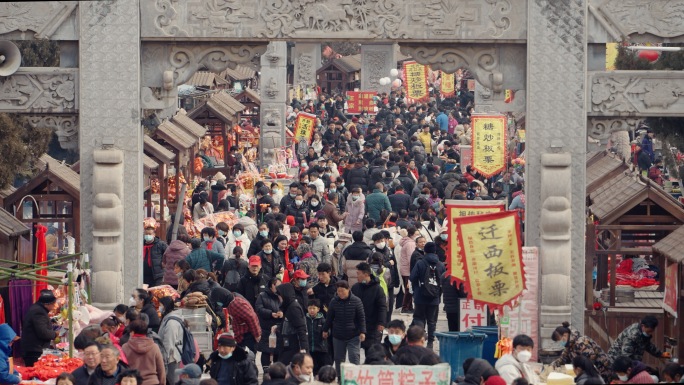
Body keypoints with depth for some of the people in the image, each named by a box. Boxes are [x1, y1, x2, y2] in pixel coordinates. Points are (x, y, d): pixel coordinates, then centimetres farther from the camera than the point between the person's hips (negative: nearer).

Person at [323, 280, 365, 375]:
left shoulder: (356, 301, -8)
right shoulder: (334, 302, -1)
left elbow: (361, 317, -5)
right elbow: (329, 317, 9)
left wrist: (362, 332, -11)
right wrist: (325, 330, 13)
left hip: (353, 336, -3)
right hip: (338, 336, 3)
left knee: (354, 357, -7)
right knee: (338, 358, 11)